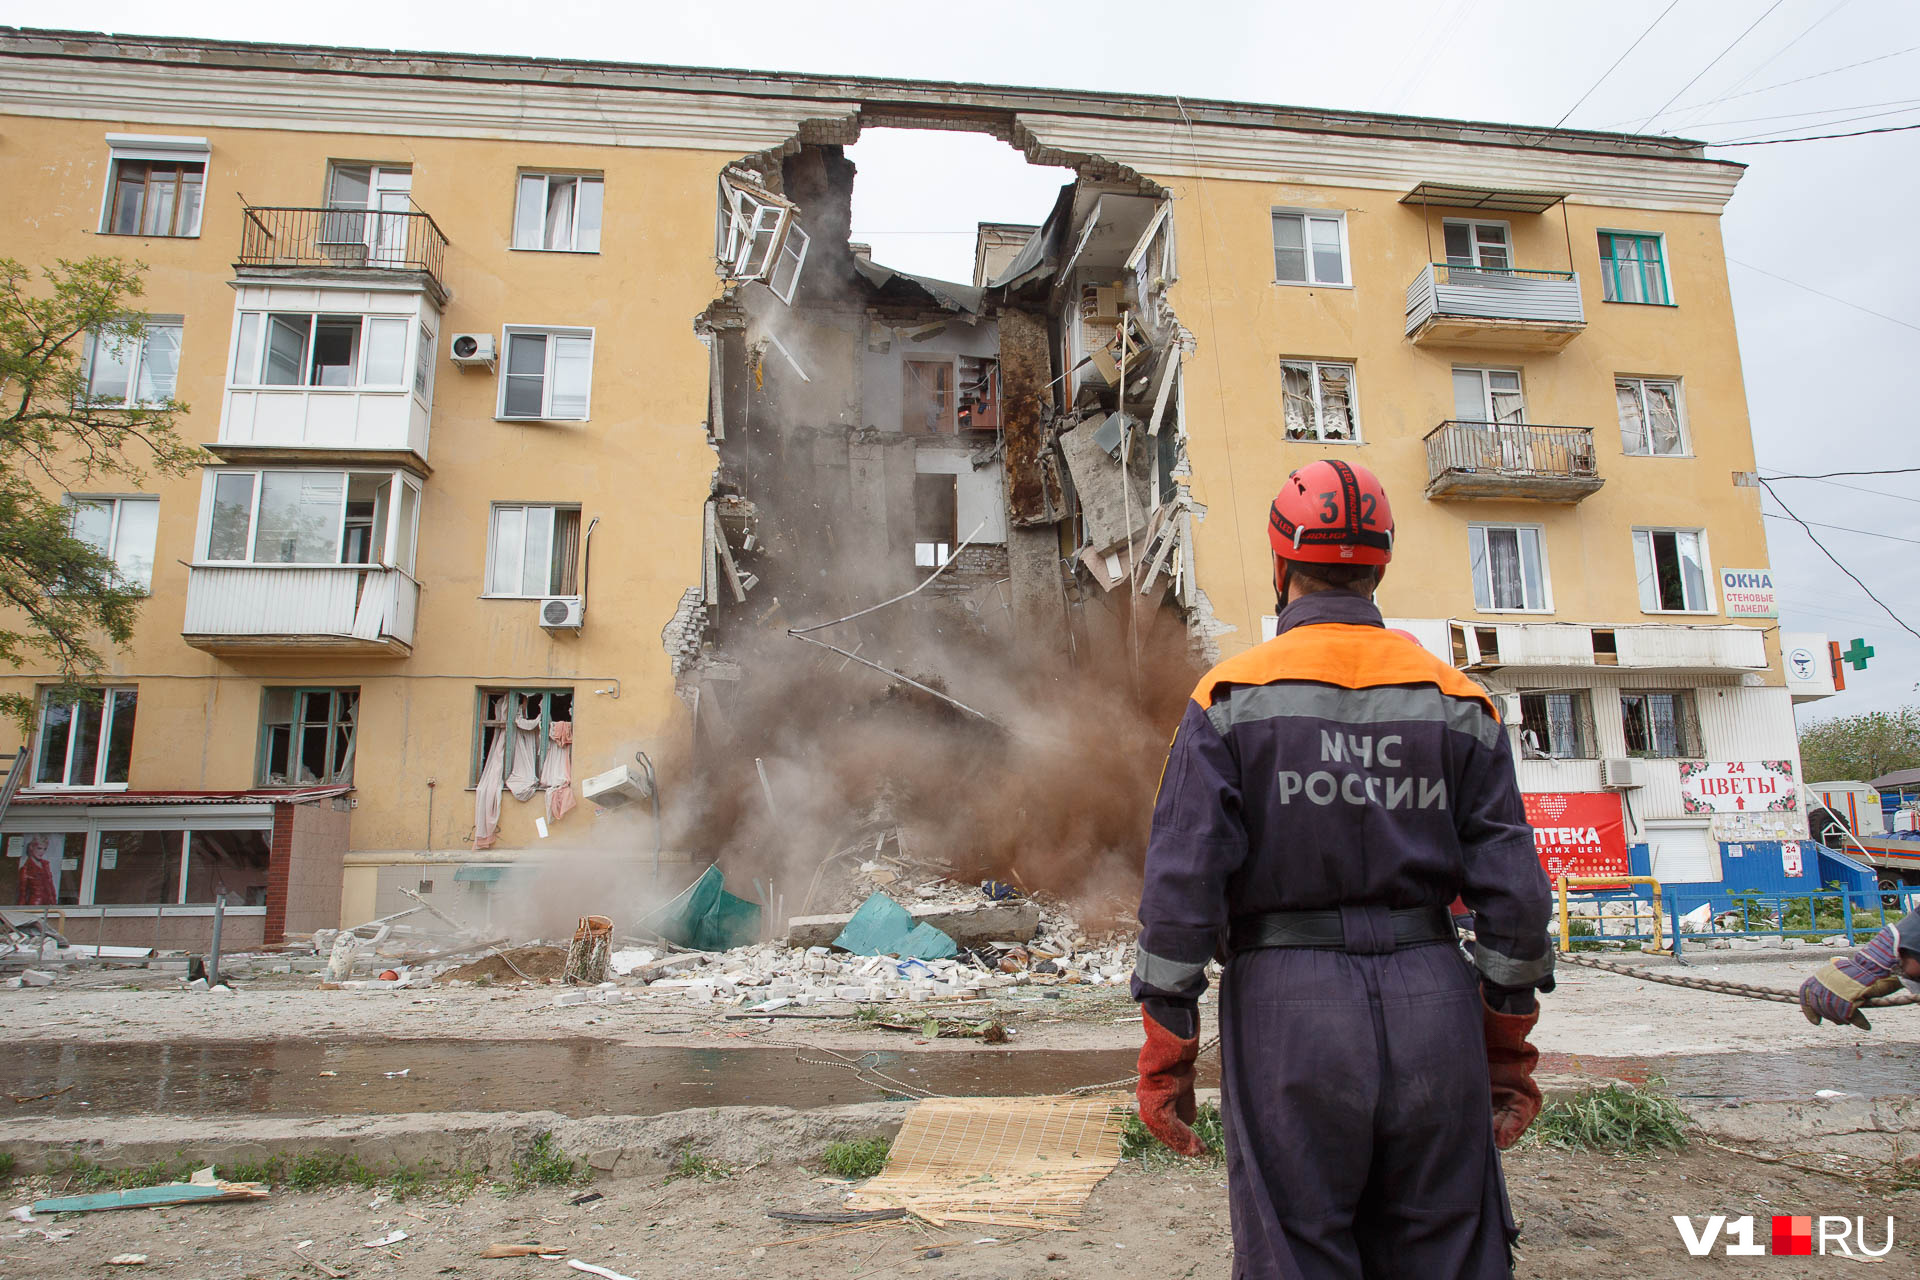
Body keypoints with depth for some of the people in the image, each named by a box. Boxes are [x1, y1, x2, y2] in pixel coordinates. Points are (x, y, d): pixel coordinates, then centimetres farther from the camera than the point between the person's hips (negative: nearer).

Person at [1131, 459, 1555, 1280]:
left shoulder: (1232, 696, -2)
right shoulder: (1457, 702, 7)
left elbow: (1182, 885, -8)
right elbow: (1513, 891, 5)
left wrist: (1164, 1057, -1)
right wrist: (1509, 1055, 13)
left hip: (1289, 1002, -3)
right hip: (1432, 998, 3)